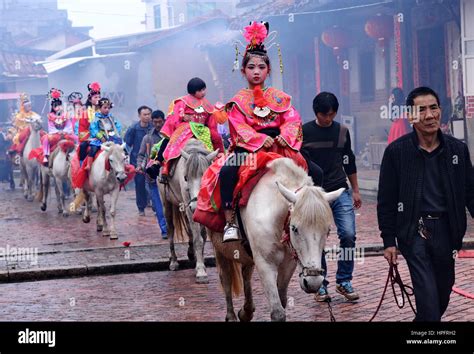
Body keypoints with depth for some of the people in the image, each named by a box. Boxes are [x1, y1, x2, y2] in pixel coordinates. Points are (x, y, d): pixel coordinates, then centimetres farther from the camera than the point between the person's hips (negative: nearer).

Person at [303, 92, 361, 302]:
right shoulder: (304, 133, -1)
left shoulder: (342, 131, 9)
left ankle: (344, 281, 5)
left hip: (341, 192, 2)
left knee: (348, 235, -8)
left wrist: (355, 191, 19)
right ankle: (320, 285, 12)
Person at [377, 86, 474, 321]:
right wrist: (389, 241, -2)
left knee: (444, 291, 12)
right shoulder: (396, 151, -4)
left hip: (446, 230, 4)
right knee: (428, 294, -11)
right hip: (414, 231, -3)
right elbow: (386, 200, 0)